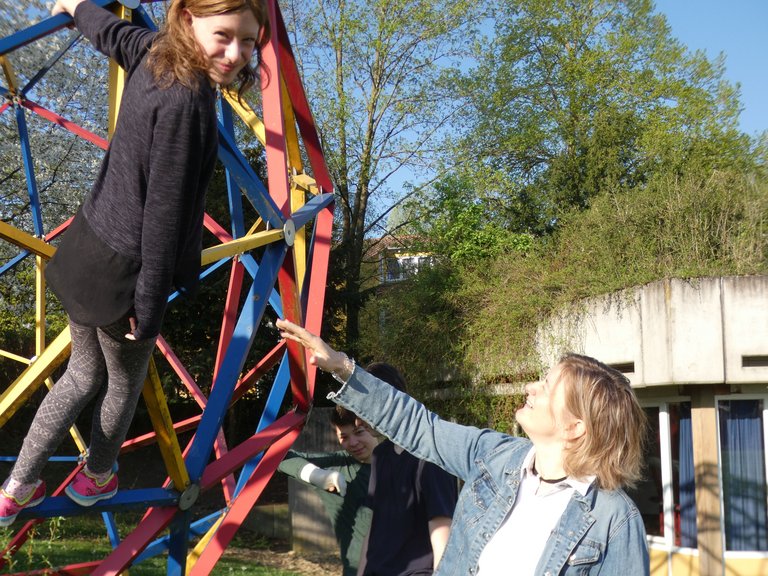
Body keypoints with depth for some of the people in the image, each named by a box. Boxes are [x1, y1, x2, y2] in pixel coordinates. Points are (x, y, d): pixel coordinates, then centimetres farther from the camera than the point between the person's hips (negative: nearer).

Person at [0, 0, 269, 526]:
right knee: (124, 384, 22)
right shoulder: (186, 100, -29)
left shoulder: (154, 55, -3)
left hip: (85, 251, 8)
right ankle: (97, 478, 47)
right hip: (120, 273, -8)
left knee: (83, 374, 27)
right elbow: (162, 212, -27)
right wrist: (148, 305, -20)